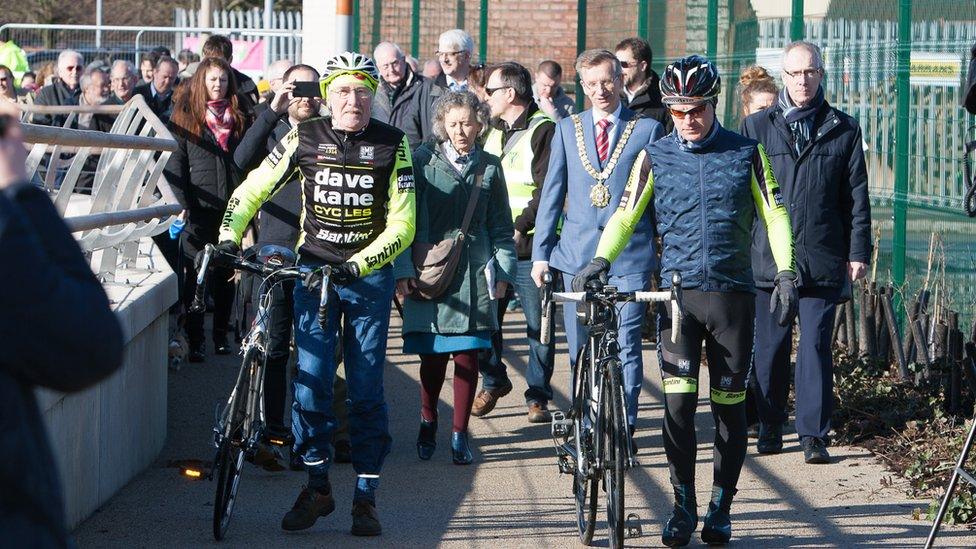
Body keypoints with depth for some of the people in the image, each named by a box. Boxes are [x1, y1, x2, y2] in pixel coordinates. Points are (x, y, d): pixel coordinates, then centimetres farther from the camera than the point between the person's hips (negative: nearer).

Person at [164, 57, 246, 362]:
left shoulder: (238, 117, 12)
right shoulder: (186, 116, 3)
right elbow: (175, 162, 0)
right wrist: (183, 203, -8)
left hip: (232, 208, 3)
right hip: (200, 208, -3)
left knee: (226, 275, 7)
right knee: (196, 275, -3)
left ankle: (221, 335, 18)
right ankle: (194, 341, 2)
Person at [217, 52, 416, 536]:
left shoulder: (391, 145, -5)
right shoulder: (304, 138, -2)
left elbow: (402, 224, -7)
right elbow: (252, 189, 6)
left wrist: (356, 265, -18)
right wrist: (228, 238, -8)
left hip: (369, 275, -1)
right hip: (313, 269, 1)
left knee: (366, 387, 0)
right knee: (311, 380, -7)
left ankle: (365, 496, 8)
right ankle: (317, 487, 7)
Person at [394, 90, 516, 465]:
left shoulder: (489, 167, 8)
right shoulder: (423, 161, 1)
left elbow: (501, 227, 13)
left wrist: (503, 272, 6)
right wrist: (404, 271, -6)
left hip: (474, 275, 2)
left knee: (468, 354, -1)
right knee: (432, 356, 0)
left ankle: (459, 434, 10)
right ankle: (428, 423, 23)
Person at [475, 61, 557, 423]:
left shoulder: (544, 130, -7)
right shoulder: (495, 131, 18)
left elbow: (547, 189, -15)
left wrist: (520, 226, -20)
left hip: (530, 248, -6)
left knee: (539, 326, 0)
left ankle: (538, 397, 10)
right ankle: (494, 381, 25)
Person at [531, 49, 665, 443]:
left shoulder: (647, 129, 4)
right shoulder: (567, 130, 12)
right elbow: (552, 193, 13)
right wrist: (541, 252, 8)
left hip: (630, 256, -2)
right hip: (576, 254, 3)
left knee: (626, 346, -6)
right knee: (580, 349, 6)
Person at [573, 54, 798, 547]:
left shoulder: (746, 153, 4)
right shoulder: (655, 157, 6)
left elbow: (775, 215, 4)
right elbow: (626, 215, 2)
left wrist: (785, 272, -7)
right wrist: (601, 260, -15)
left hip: (732, 292, 0)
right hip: (678, 290, 0)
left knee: (728, 405, 5)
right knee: (678, 401, -9)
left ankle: (721, 507, 17)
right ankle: (683, 507, 2)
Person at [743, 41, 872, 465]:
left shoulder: (843, 130, 8)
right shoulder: (757, 127, 9)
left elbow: (857, 198, 9)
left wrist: (858, 252, 4)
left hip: (823, 261, -1)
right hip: (769, 257, 1)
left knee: (816, 346, -3)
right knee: (770, 347, 5)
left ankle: (813, 434, 1)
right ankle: (770, 429, 15)